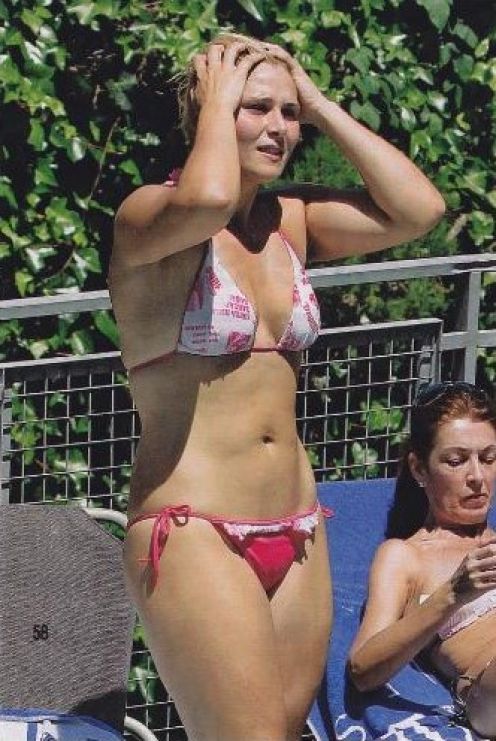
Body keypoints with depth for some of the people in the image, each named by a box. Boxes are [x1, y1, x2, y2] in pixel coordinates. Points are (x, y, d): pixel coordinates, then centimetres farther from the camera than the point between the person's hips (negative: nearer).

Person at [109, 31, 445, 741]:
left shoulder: (292, 218, 11)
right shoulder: (148, 216, -9)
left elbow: (418, 209, -2)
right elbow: (207, 201, -33)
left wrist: (322, 107, 3)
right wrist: (215, 102, -15)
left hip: (297, 531, 7)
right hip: (194, 534, -7)